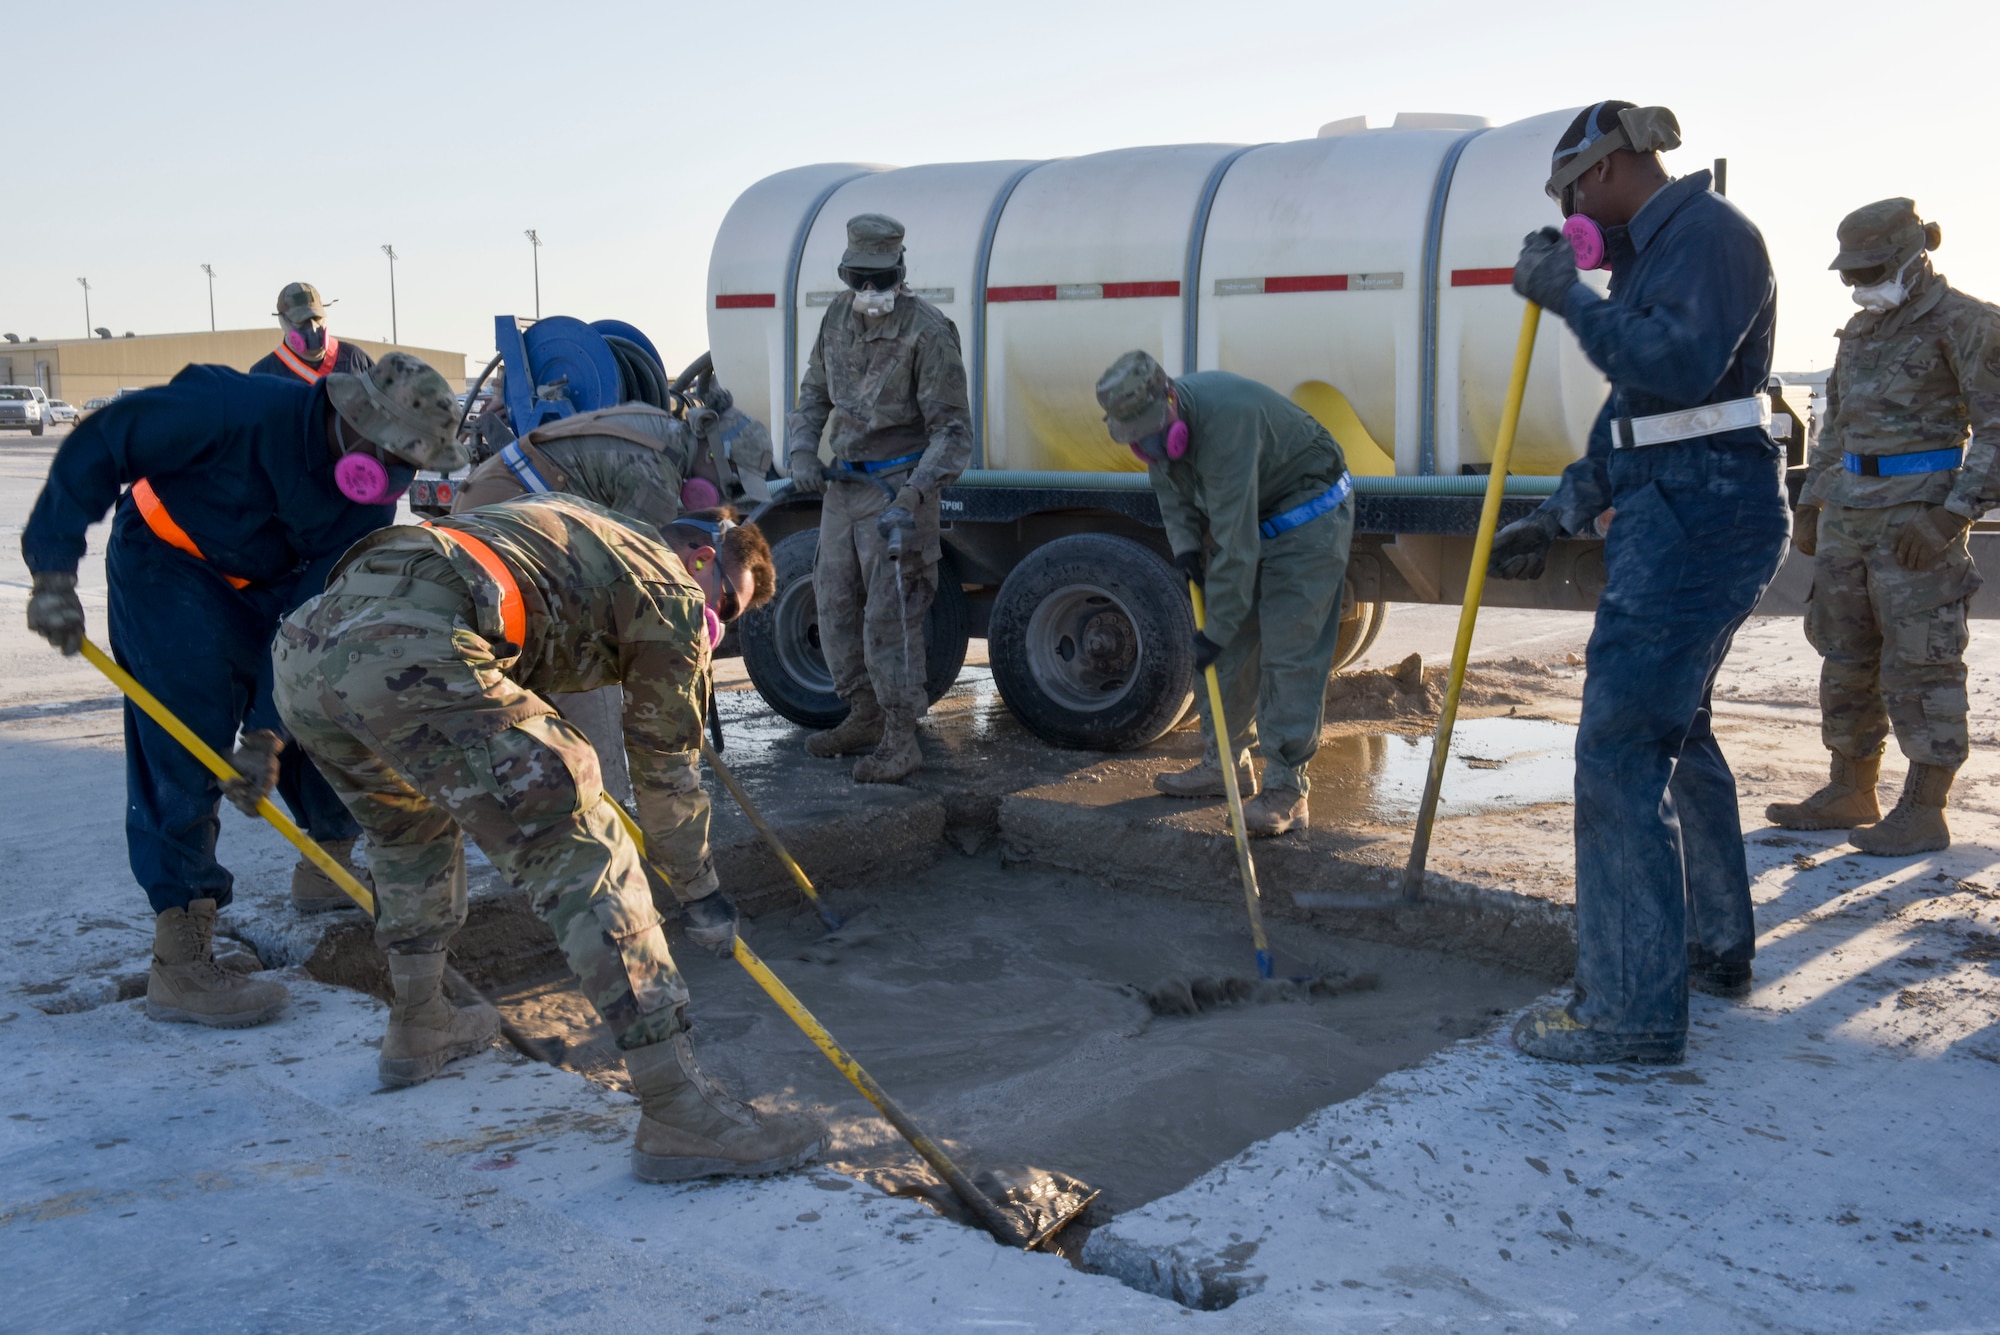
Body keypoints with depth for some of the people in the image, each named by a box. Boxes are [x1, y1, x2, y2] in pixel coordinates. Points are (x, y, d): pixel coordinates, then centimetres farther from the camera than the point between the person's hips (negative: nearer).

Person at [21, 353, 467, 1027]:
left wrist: (266, 731, -25)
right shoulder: (236, 408, -33)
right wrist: (54, 572, -27)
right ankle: (178, 965, -14)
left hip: (266, 584, 6)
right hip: (166, 561, -6)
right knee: (185, 742, -15)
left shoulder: (374, 489, -17)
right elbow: (94, 449, -25)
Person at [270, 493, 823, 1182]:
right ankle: (678, 1113, -7)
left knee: (409, 826, 33)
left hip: (303, 641, 9)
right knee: (583, 856, -5)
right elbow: (667, 769, 20)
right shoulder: (673, 590, 14)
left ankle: (418, 1028, 48)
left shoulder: (573, 528, 36)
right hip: (410, 659, -9)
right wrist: (700, 893, 34)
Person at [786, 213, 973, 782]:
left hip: (896, 490, -7)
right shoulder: (839, 316, 5)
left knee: (890, 616, -9)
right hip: (844, 485, 7)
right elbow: (815, 393, 17)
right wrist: (802, 452, -1)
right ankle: (864, 717, 27)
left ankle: (900, 742, -2)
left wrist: (914, 495, -28)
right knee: (835, 602, 13)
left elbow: (952, 430, -17)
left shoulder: (927, 331, -16)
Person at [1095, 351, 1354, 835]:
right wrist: (1185, 545, -7)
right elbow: (1173, 490, 12)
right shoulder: (1159, 425, -8)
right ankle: (1224, 763, 21)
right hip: (1250, 516, 9)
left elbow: (1235, 544, -35)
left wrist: (1215, 630, -30)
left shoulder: (1225, 421, -36)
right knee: (1231, 649, 9)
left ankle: (1286, 791, -11)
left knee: (1289, 654, -13)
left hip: (1309, 518, -9)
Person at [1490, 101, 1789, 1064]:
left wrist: (1570, 298, -17)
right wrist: (1554, 519, 25)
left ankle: (1632, 1011, -10)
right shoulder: (1655, 255, 20)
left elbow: (1680, 368, -27)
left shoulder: (1709, 233, -11)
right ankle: (1716, 948, 37)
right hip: (1672, 514, 11)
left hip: (1701, 515, -11)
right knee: (1673, 729, 21)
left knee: (1621, 747, -13)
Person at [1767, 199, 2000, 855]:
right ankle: (1850, 793, 20)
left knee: (1919, 662, -4)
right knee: (1846, 654, 10)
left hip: (1920, 513, -8)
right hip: (1850, 509, 8)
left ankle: (1923, 813, 1)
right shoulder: (1861, 329, 16)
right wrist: (1812, 503, 18)